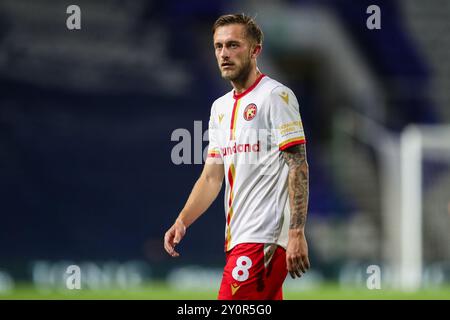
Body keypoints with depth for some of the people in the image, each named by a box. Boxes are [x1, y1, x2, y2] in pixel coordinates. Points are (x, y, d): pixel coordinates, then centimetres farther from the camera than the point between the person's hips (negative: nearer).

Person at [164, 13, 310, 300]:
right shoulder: (221, 107, 20)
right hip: (238, 238, 8)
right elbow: (211, 177, 21)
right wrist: (182, 221, 5)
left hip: (264, 239, -8)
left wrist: (297, 234, -19)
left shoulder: (275, 95, -6)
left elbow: (298, 168, -12)